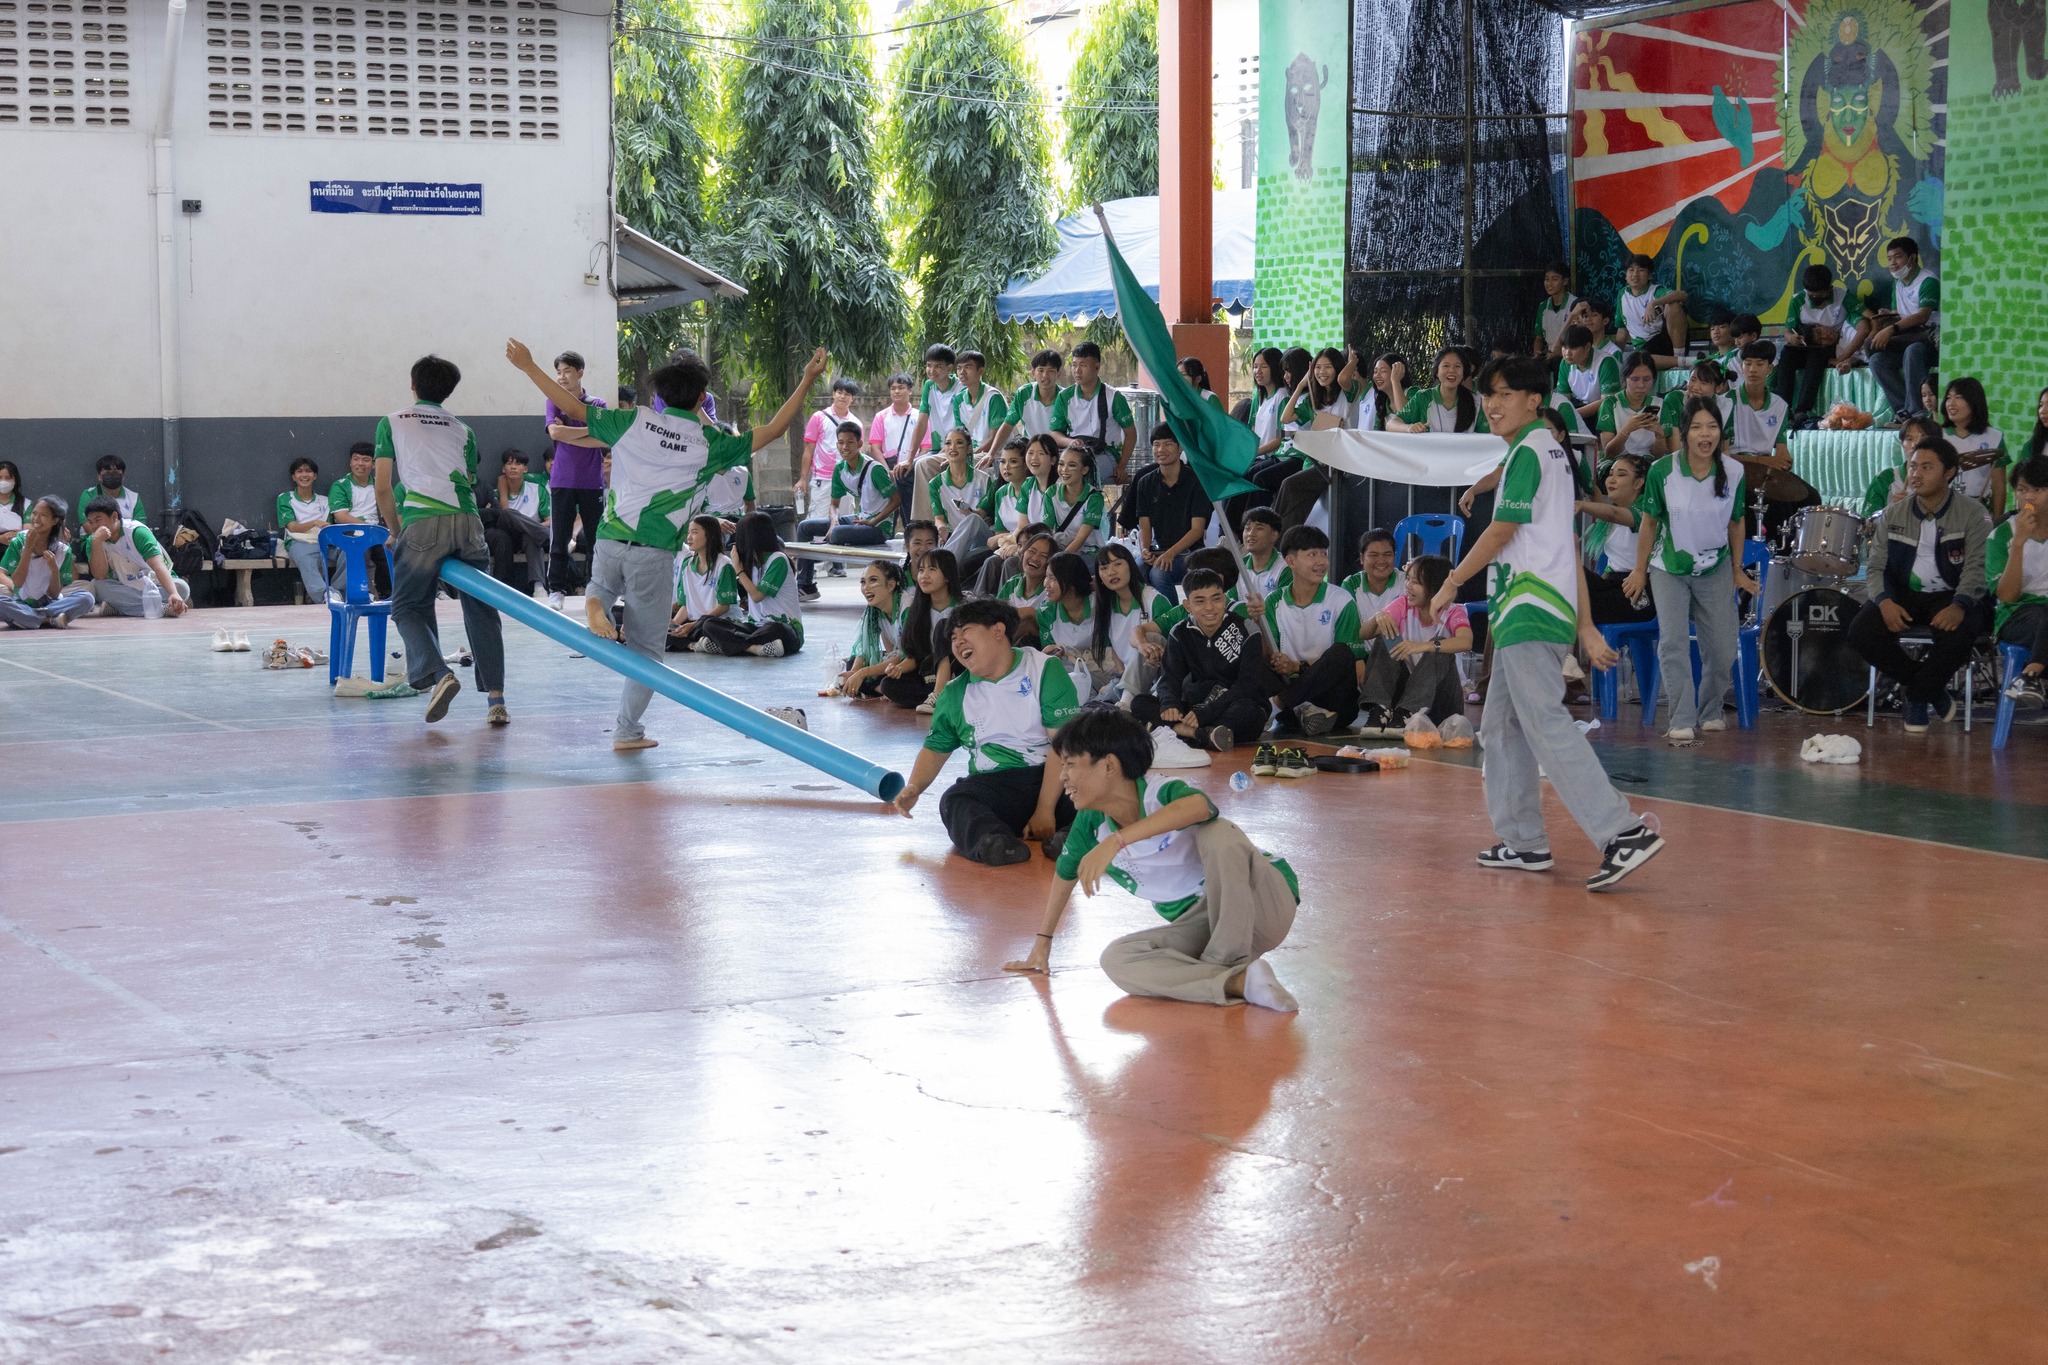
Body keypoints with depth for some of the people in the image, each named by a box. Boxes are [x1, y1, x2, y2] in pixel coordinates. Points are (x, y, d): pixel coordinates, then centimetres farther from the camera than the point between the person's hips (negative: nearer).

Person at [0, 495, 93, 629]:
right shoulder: (18, 542, -3)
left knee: (86, 598, -26)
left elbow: (55, 594, -3)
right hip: (22, 604, -1)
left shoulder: (63, 550, -2)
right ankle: (50, 620, -26)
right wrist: (28, 549, -15)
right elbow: (17, 583, -9)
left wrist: (54, 569, -21)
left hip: (49, 604, 1)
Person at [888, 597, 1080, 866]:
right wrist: (914, 788, 4)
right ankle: (992, 841, -59)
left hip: (1050, 779, -2)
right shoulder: (955, 694, 17)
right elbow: (936, 748, 27)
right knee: (954, 801, -32)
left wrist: (1045, 808, -16)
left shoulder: (1044, 670, 3)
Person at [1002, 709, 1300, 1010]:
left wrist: (1116, 840, -54)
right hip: (1200, 924, 6)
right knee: (1116, 959, -19)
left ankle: (1227, 962, -25)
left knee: (1216, 832, -35)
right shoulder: (1090, 824, -1)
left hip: (1266, 901, -6)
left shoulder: (1162, 793, -22)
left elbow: (1199, 805, -48)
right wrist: (1043, 940, 30)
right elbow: (1065, 874, 20)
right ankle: (1239, 982, -33)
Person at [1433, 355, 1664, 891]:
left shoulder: (1529, 451, -9)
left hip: (1530, 610, -10)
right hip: (1524, 611, 10)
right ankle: (1525, 842, 21)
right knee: (1501, 726, 16)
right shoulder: (1552, 453, 20)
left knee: (1546, 724, -16)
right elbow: (1569, 545, 20)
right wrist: (1585, 626, 20)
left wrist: (1452, 582, 1)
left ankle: (1624, 834, -23)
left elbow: (1501, 532, -12)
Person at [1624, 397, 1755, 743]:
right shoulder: (1663, 470, -16)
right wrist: (1639, 570, 0)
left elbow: (1735, 523, 4)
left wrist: (1738, 568, 9)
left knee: (1723, 649, 4)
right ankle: (1683, 722, -11)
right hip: (1669, 569, -2)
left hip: (1716, 570, 2)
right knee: (1673, 643, -12)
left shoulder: (1733, 471, -9)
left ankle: (1711, 712, 25)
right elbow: (1649, 521, -5)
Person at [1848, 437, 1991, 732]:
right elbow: (1877, 566, 3)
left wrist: (1959, 605, -34)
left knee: (1960, 633, -38)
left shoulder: (1973, 514, -6)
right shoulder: (1893, 515, 6)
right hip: (1904, 594, 4)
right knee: (1861, 633, -24)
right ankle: (1933, 691, -6)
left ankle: (1918, 697, -9)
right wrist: (1885, 600, -19)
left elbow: (1976, 568, -15)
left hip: (1952, 596, -3)